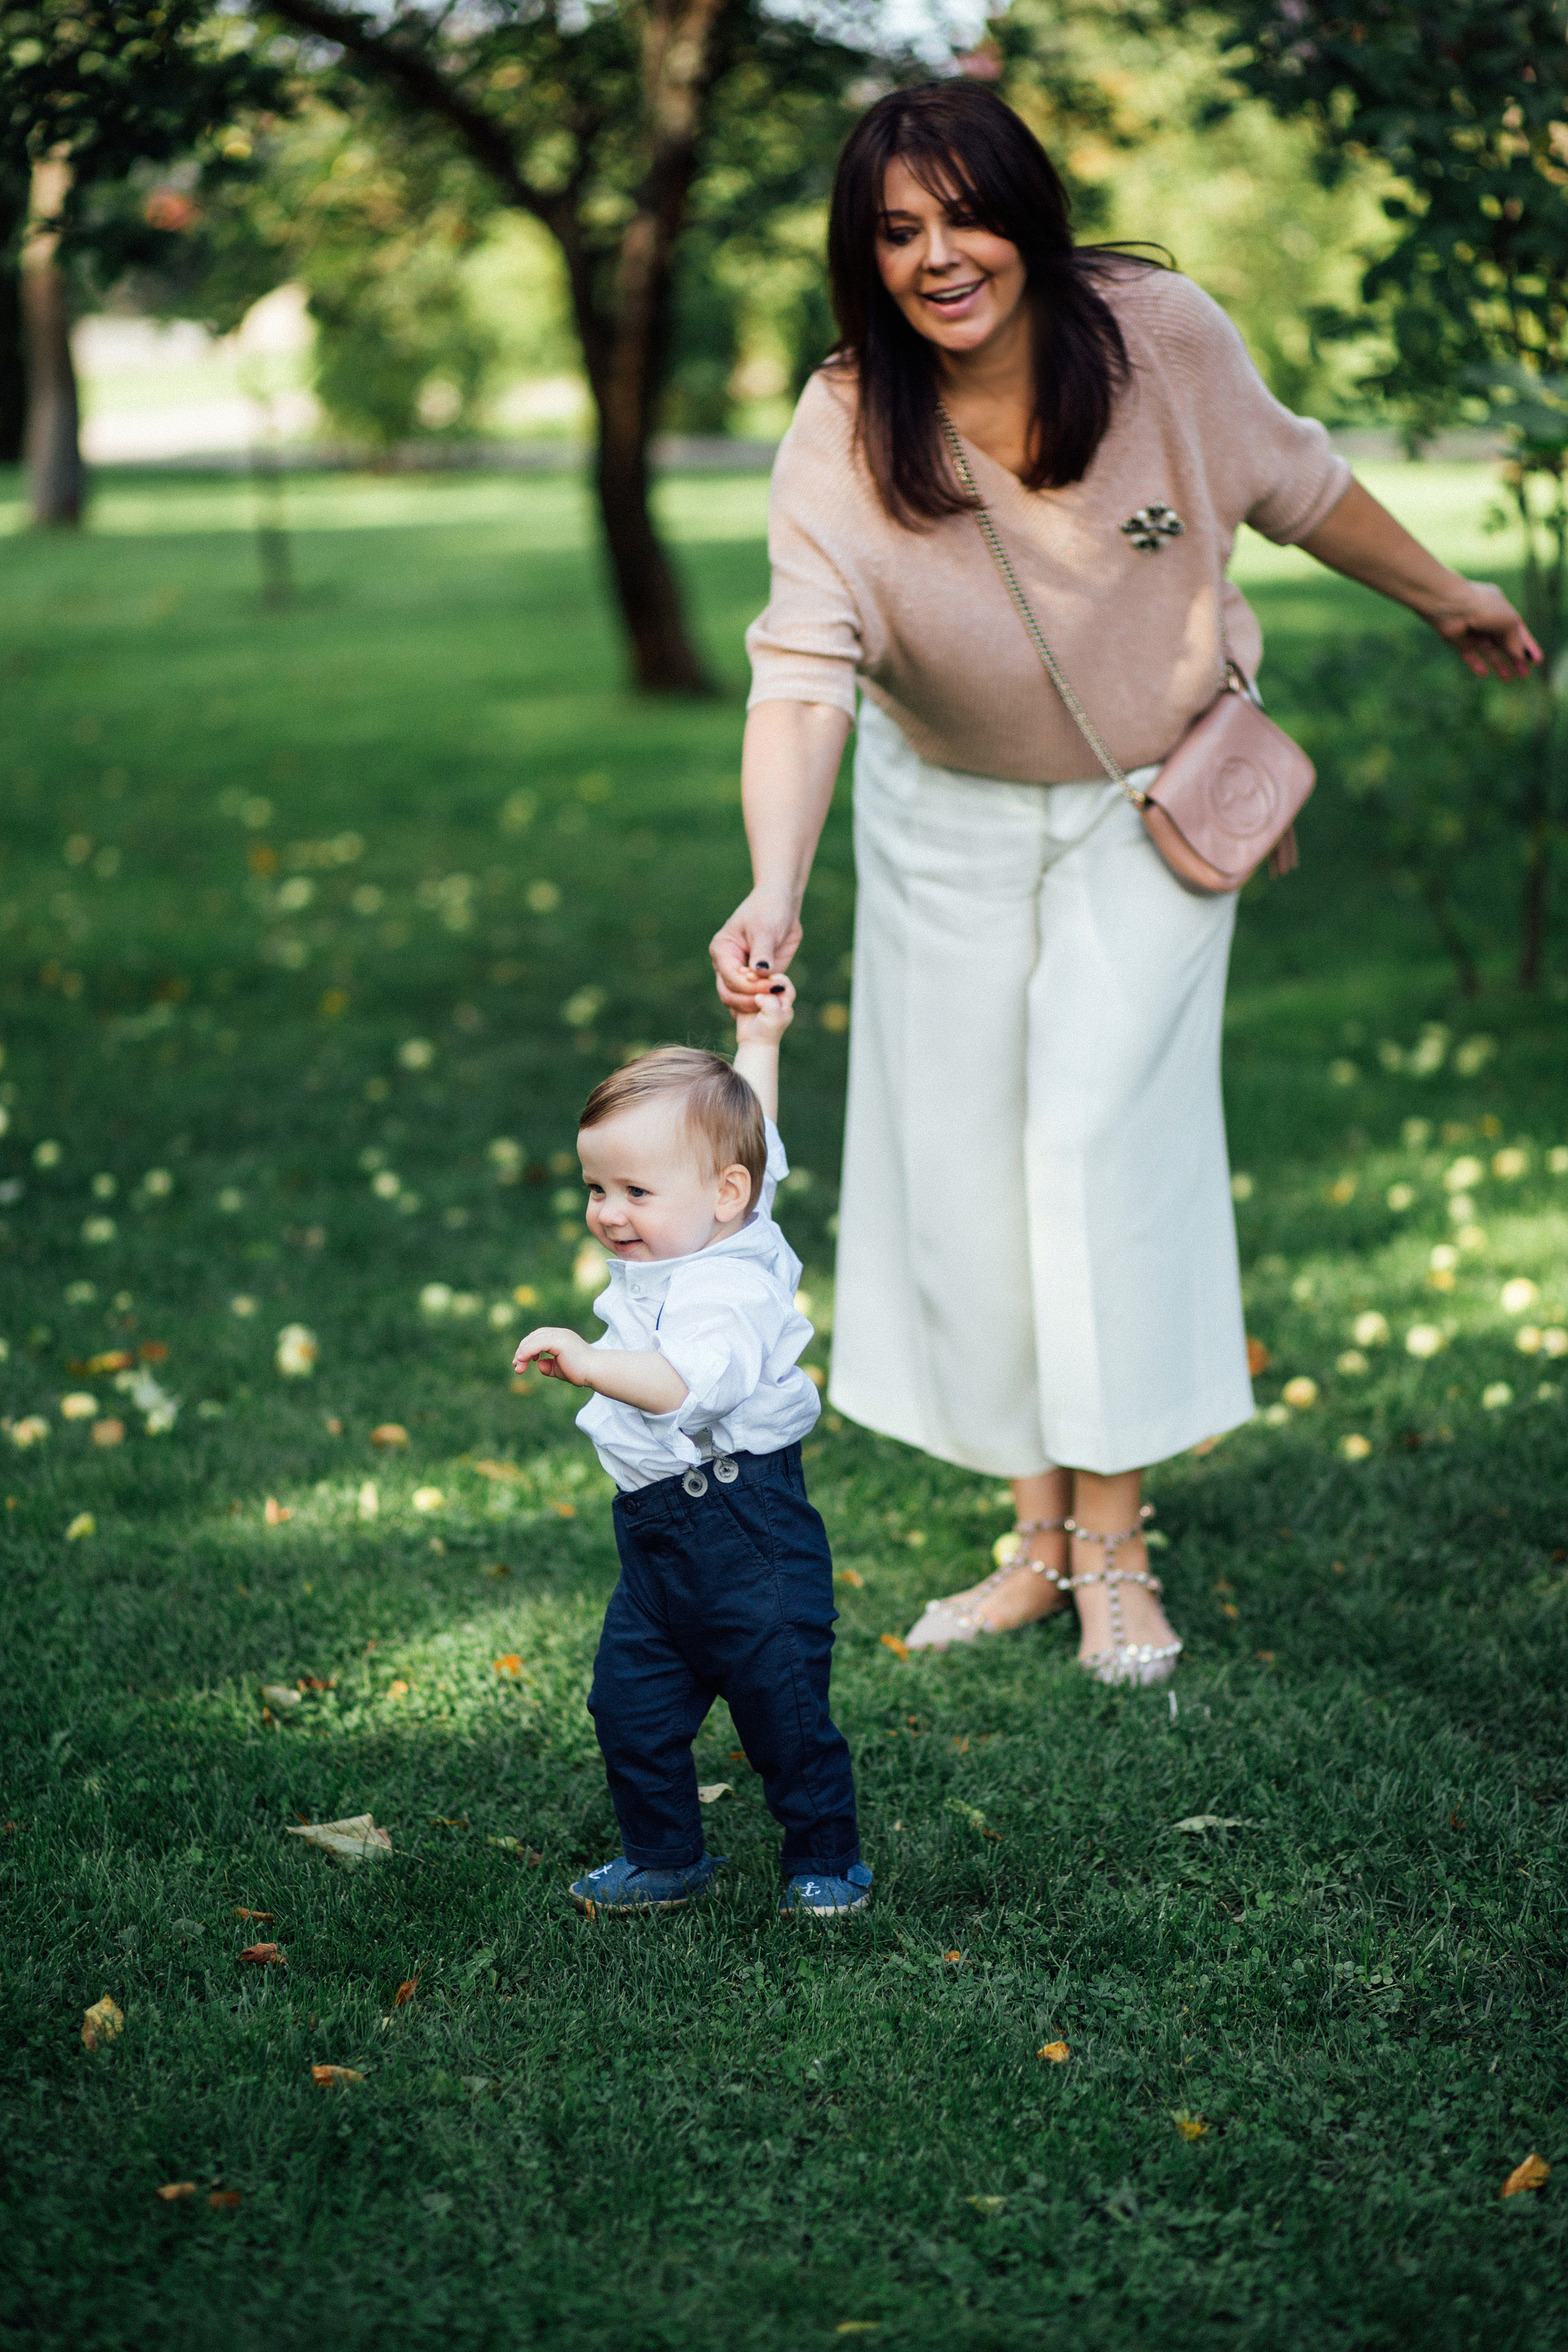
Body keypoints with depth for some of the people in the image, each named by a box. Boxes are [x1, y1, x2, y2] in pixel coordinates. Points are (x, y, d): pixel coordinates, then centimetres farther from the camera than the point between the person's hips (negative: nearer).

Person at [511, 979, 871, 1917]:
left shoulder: (727, 1287, -24)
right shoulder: (687, 1240, 7)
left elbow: (689, 1383, -43)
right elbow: (748, 1127, 22)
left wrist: (587, 1362, -52)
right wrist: (757, 1042, 34)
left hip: (747, 1532, -10)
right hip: (659, 1532, 10)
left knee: (783, 1711, 3)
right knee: (630, 1701, 10)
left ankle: (826, 1857, 23)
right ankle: (665, 1859, 25)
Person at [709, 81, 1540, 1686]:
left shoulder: (1158, 335, -20)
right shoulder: (844, 441, -23)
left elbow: (1290, 483, -2)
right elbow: (802, 679, -35)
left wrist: (1449, 601, 12)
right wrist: (774, 892, -51)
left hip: (1152, 799, -1)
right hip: (948, 818, 2)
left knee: (1101, 1130, -10)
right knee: (960, 1155, 4)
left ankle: (1115, 1540, 2)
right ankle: (1040, 1535, 18)